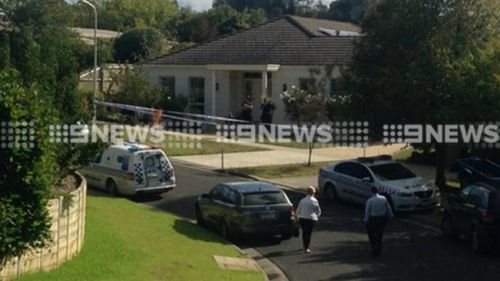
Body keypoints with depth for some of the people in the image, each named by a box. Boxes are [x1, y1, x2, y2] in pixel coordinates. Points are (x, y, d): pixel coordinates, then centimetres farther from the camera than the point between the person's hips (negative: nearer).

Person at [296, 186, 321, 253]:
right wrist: (316, 216, 23)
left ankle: (305, 247, 29)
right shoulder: (314, 201, -5)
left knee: (304, 232, 18)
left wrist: (299, 216, 25)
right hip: (311, 219, -4)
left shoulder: (302, 200, 3)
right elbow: (318, 211, 4)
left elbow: (298, 211, 8)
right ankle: (306, 249, 4)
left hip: (302, 218, 4)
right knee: (309, 233, 3)